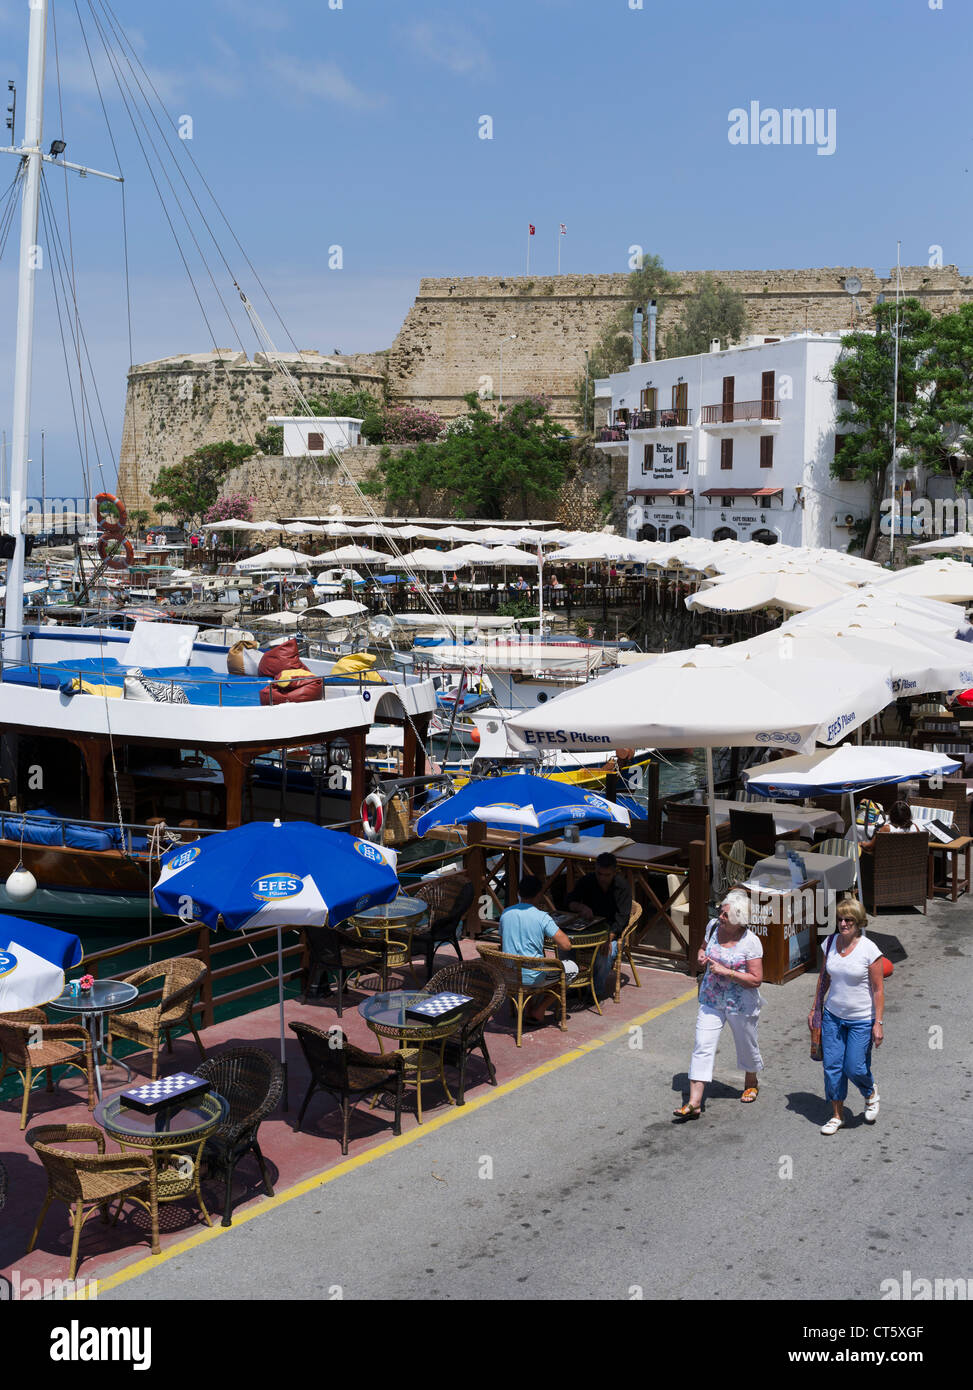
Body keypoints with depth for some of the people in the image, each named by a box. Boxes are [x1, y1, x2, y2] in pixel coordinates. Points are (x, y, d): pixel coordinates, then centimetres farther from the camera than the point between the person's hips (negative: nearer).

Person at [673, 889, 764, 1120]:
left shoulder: (750, 942, -18)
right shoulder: (713, 926, -3)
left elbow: (756, 979, -18)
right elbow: (704, 947, 17)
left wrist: (726, 972, -25)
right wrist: (701, 956, -6)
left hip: (740, 1004, -4)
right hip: (711, 1000, 4)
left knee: (747, 1046, 17)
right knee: (702, 1047, -6)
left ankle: (751, 1083, 47)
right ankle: (694, 1103, -8)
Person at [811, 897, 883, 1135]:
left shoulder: (869, 950, -15)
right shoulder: (830, 943, 0)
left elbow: (878, 989, -11)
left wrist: (878, 1023, -12)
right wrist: (816, 1008, 13)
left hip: (861, 1020, -4)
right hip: (833, 1015, 4)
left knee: (854, 1068, -2)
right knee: (832, 1066, 3)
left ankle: (871, 1093, 31)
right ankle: (837, 1116, 18)